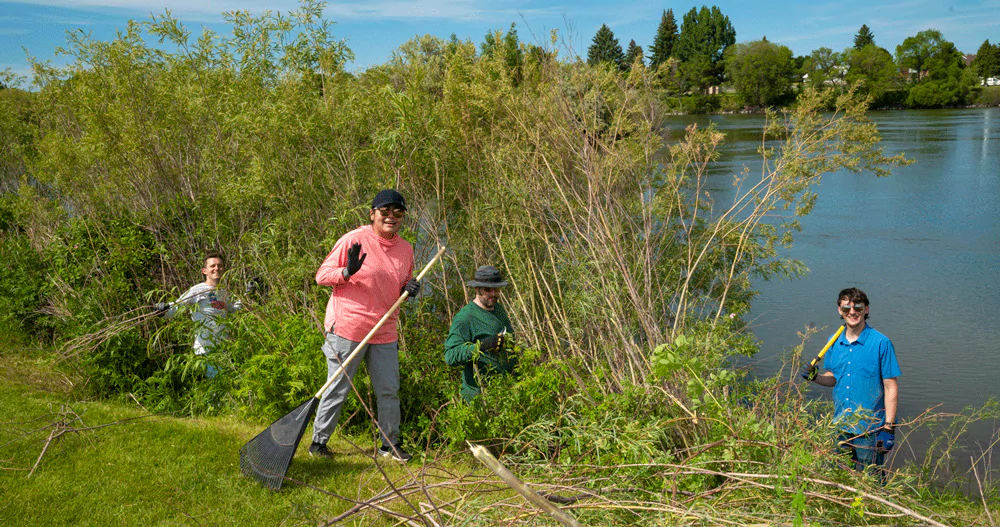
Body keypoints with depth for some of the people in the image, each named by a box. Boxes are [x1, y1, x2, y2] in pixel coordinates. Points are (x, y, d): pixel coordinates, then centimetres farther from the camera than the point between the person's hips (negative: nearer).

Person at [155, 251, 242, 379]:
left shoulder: (223, 293, 17)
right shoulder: (198, 290, -6)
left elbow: (232, 309, 37)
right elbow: (176, 306, -11)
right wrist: (164, 310, -31)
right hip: (206, 348, -7)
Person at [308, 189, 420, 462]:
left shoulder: (405, 248, 9)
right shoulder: (354, 240, -8)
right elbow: (322, 275, -7)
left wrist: (409, 288, 1)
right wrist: (348, 271, -25)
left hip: (385, 333, 5)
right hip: (347, 328, -5)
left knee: (390, 390, 9)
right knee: (338, 389, 4)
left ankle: (390, 444, 24)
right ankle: (318, 441, 20)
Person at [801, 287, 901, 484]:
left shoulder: (881, 343, -10)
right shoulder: (834, 342, 4)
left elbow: (891, 387, -9)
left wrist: (888, 428, -12)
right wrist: (814, 377, -6)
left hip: (870, 430, -5)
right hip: (840, 427, 5)